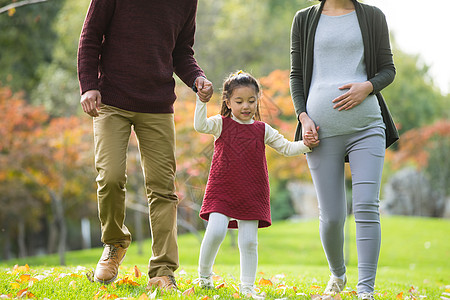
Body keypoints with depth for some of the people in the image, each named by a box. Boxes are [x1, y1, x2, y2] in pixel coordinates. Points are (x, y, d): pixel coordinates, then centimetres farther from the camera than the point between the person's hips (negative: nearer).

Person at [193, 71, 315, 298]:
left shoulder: (262, 130, 10)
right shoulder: (221, 124, 2)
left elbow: (286, 148, 10)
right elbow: (200, 126, -16)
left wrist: (306, 144, -5)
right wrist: (202, 101, -22)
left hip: (252, 194, 2)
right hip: (222, 191, -2)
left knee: (249, 241, 0)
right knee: (215, 232, -16)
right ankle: (203, 275, 7)